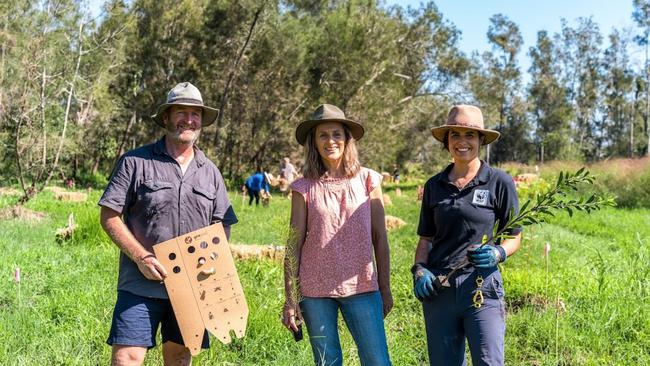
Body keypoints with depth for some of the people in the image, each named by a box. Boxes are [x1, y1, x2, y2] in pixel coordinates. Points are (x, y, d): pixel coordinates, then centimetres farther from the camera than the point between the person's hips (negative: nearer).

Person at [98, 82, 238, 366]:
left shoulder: (210, 172, 12)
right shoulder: (135, 162, -1)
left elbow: (223, 226, 15)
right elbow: (109, 216, -3)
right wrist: (141, 257, -14)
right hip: (141, 284, -4)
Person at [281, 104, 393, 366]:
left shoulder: (367, 180, 2)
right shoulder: (304, 188, 1)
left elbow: (380, 237, 5)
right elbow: (294, 245, 1)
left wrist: (385, 287, 5)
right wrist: (290, 299, -1)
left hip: (362, 287, 0)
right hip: (315, 289, 0)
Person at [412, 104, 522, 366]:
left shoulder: (499, 182, 0)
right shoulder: (434, 185, 10)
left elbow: (514, 237, 4)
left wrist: (498, 253, -17)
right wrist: (419, 270, -3)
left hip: (482, 287, -3)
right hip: (437, 288, 4)